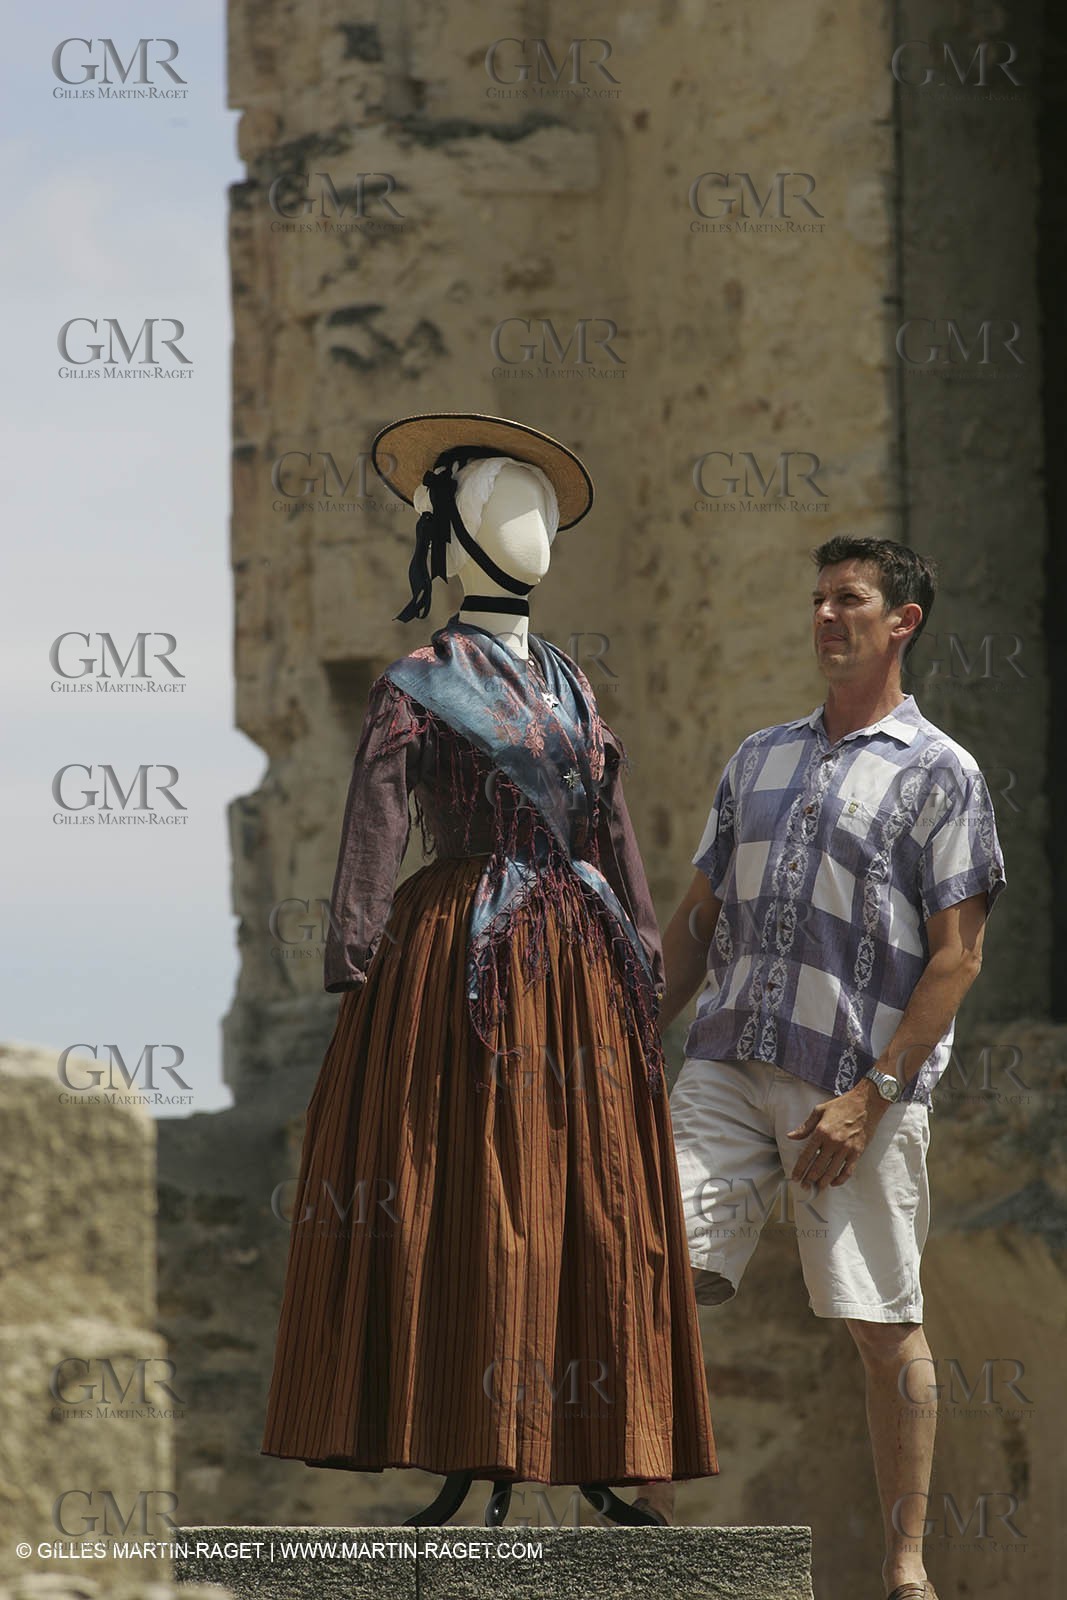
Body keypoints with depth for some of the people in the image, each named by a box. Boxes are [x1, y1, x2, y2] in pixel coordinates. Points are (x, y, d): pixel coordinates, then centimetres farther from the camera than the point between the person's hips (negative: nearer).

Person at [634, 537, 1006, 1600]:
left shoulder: (939, 775, 1)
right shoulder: (758, 759, 18)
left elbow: (956, 956, -5)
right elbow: (695, 922, 21)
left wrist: (873, 1094, -13)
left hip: (860, 1084, -5)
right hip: (729, 1065, 5)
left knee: (886, 1329, -1)